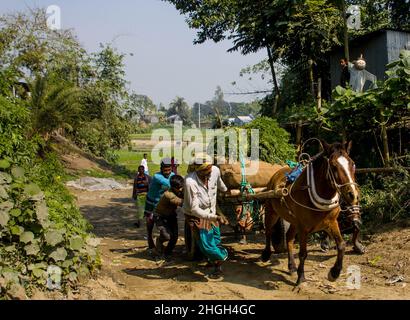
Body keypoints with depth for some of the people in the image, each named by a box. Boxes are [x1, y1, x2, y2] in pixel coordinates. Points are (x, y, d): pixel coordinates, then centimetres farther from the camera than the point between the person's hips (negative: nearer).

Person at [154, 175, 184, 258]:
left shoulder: (181, 192, -12)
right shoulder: (168, 195, -35)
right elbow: (181, 203, -40)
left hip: (172, 216, 6)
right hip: (161, 217, -6)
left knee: (174, 237, -2)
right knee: (167, 236, -23)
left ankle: (167, 253, 25)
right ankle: (159, 240, 14)